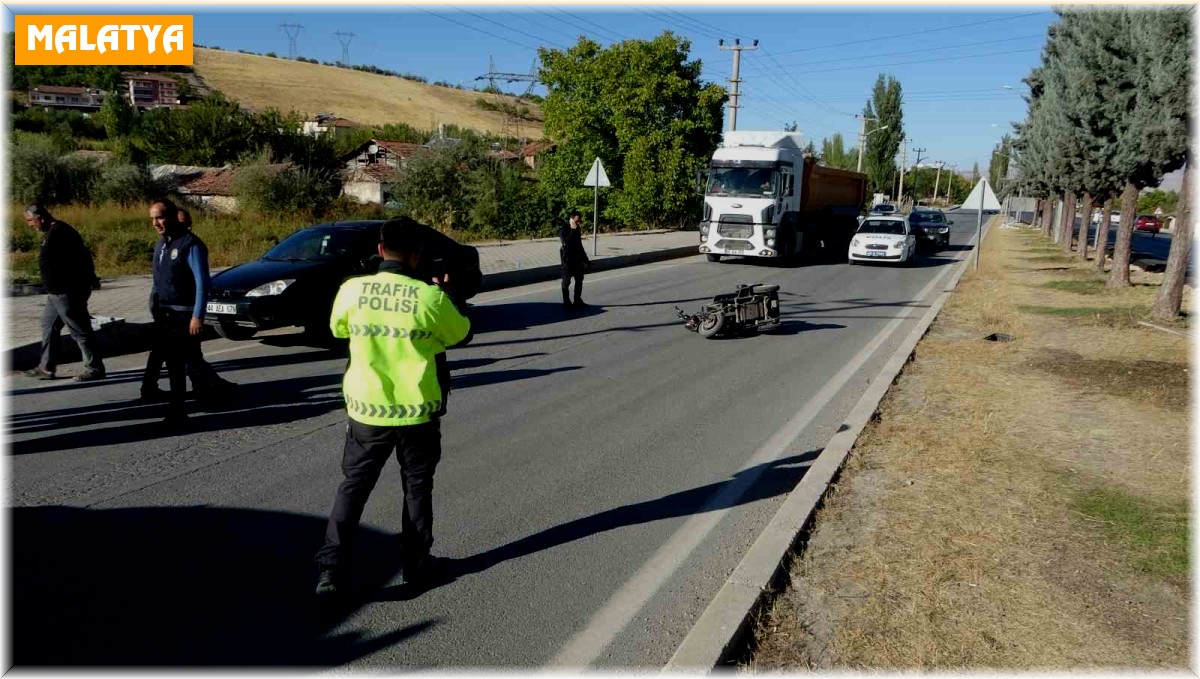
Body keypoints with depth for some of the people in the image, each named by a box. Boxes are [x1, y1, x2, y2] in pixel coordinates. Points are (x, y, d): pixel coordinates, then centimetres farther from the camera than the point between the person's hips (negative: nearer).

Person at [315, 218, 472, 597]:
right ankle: (416, 564, 26)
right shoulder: (430, 298, -15)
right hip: (418, 411, -1)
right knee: (417, 488, 17)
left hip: (367, 410, 2)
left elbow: (338, 330, 13)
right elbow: (462, 335, 4)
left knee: (353, 487, 15)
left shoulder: (351, 290, -8)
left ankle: (331, 568, 9)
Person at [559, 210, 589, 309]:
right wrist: (573, 230, -27)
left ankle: (577, 300, 21)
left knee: (579, 279, 12)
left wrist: (583, 256, 17)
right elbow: (567, 241, -27)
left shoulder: (576, 228, 11)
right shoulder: (563, 229, -13)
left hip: (578, 258, 8)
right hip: (568, 259, -8)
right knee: (566, 281, 2)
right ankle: (566, 302, 9)